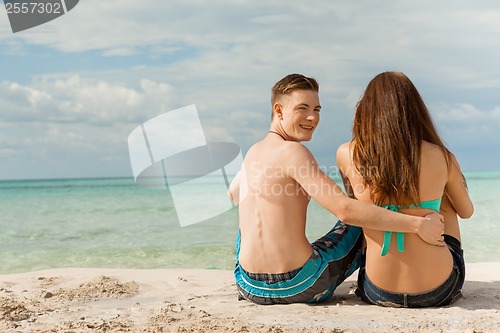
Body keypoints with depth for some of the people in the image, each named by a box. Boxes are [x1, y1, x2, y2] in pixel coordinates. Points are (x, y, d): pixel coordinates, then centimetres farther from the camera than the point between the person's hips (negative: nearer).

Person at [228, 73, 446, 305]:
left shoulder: (252, 152, 7)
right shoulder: (293, 151, -16)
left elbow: (233, 194, 29)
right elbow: (345, 210, -24)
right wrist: (417, 224, -22)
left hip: (249, 287, 7)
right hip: (299, 287, -7)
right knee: (366, 225, 15)